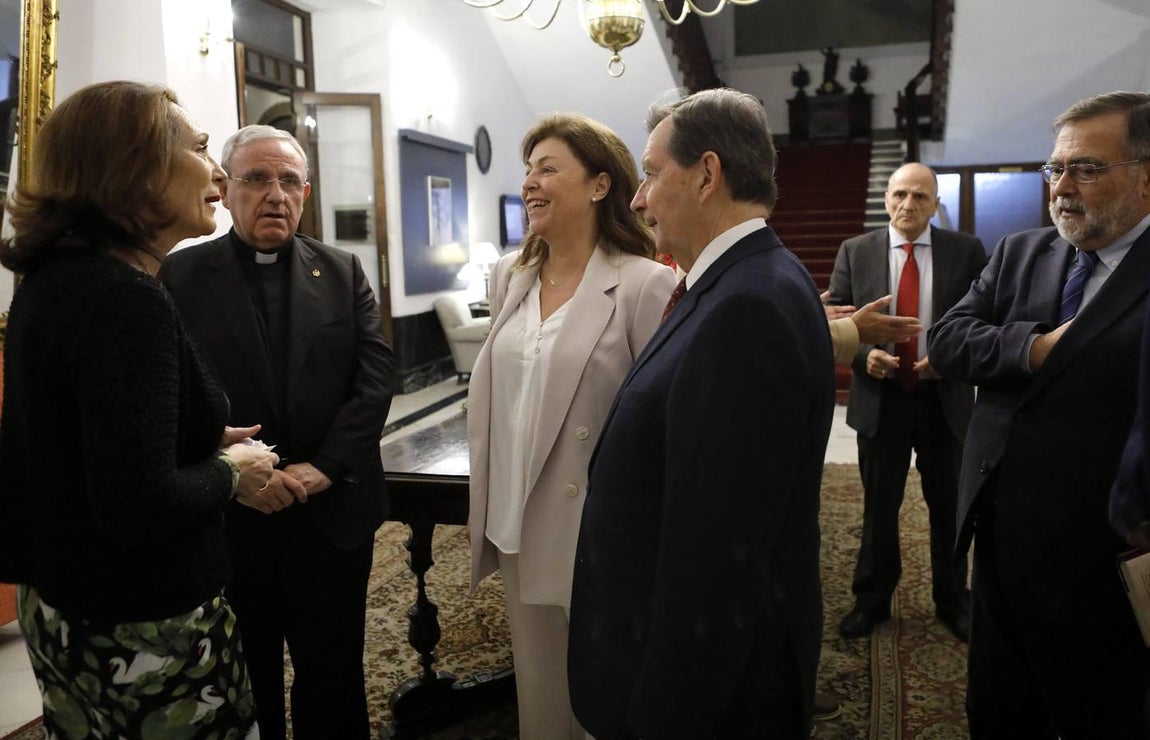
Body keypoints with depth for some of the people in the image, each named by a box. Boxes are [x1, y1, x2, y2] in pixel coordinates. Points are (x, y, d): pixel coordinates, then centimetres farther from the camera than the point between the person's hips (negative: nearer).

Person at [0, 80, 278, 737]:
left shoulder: (55, 278, 4)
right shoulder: (128, 299, -25)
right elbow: (140, 506, -29)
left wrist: (203, 441, 8)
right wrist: (229, 473, -11)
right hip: (146, 634, -9)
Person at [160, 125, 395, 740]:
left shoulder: (343, 272, 5)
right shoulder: (180, 276, -1)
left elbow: (375, 376, -2)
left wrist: (324, 466, -12)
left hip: (333, 513, 2)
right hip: (228, 520, -1)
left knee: (334, 683, 15)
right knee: (244, 690, 17)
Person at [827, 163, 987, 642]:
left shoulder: (966, 251, 0)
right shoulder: (855, 252, 0)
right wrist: (863, 354, -18)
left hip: (945, 399, 0)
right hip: (880, 399, 0)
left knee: (949, 506, 14)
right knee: (879, 507, 12)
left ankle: (953, 602, 33)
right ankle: (872, 601, 29)